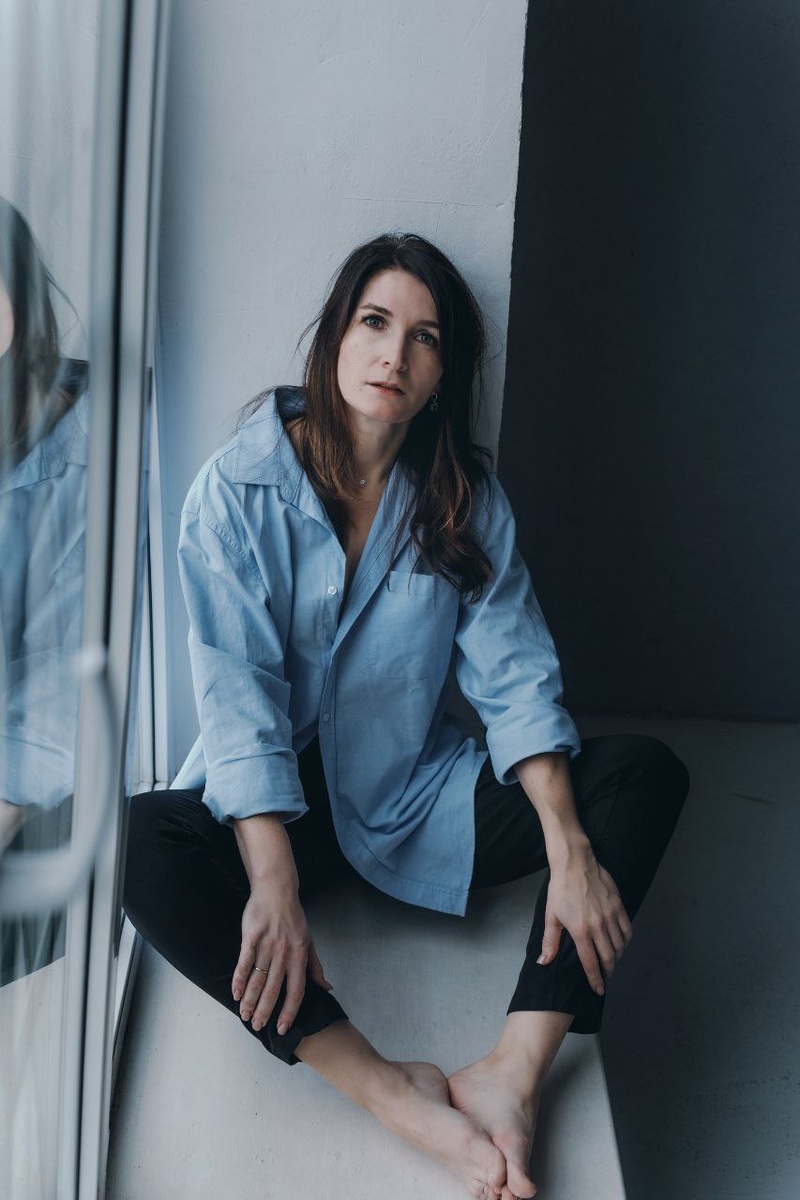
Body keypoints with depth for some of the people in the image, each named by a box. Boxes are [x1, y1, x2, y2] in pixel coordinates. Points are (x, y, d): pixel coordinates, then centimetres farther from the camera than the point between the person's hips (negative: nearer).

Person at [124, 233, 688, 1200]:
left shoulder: (466, 500, 1)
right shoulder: (238, 488, -9)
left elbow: (514, 674, -5)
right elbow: (237, 694, -17)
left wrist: (569, 850, -20)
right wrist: (274, 886, -30)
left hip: (420, 797, 3)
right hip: (278, 804, -2)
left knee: (646, 773, -17)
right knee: (138, 842, -34)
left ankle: (512, 1073, -30)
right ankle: (391, 1094, -35)